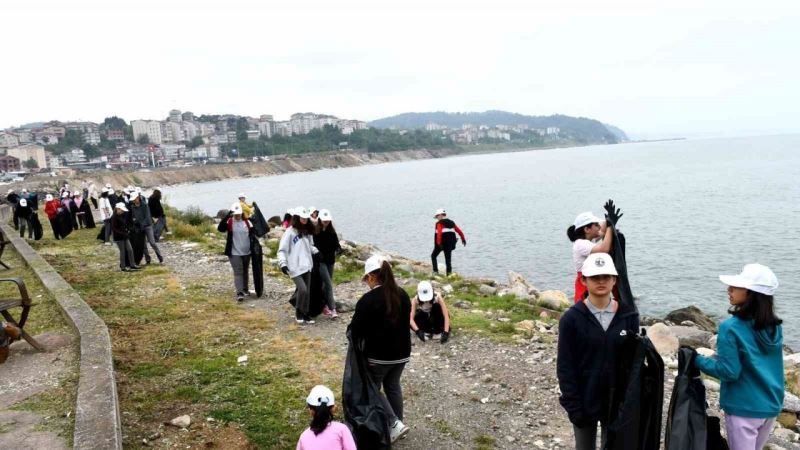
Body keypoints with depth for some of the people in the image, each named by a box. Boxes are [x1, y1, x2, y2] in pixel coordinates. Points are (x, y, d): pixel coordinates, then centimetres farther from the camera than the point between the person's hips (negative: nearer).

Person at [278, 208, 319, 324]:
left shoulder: (307, 231, 11)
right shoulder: (290, 232, -9)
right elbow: (282, 250, -10)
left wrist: (316, 252, 5)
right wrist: (283, 263, -20)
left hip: (307, 266, 7)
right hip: (295, 268, -7)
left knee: (307, 291, 9)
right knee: (302, 289, -15)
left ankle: (305, 314, 21)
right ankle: (298, 312, 7)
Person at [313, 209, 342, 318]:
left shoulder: (332, 231, 6)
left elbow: (336, 244, 9)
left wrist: (338, 250, -11)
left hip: (330, 260, 6)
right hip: (320, 261, -6)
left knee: (326, 284, 14)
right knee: (329, 284, -12)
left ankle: (325, 306, 27)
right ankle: (332, 309, -13)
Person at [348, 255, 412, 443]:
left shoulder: (368, 300, -20)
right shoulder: (402, 295, 1)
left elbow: (355, 330, -15)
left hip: (378, 355, -6)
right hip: (401, 352, 6)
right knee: (393, 386, 23)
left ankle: (394, 424, 3)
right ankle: (398, 424, 32)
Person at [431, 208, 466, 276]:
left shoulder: (439, 223, -7)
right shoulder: (451, 223, 13)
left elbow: (439, 233, -21)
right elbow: (459, 231, 12)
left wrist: (439, 243, -26)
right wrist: (463, 239, 19)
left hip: (442, 243, -6)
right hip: (450, 244, 6)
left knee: (433, 256, 11)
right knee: (448, 259, 12)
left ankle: (435, 271, -2)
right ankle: (449, 273, 5)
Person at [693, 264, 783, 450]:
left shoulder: (730, 328, -20)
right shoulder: (775, 327, 1)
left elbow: (729, 372, -20)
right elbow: (758, 361, 12)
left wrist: (698, 360, -9)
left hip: (744, 408, -6)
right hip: (772, 406, 7)